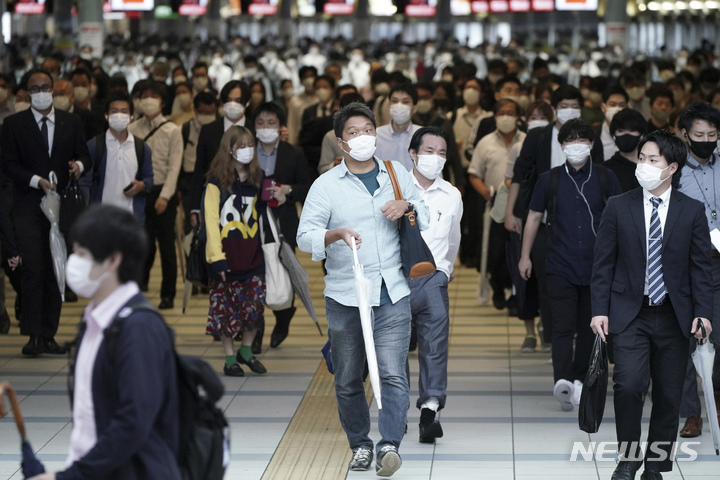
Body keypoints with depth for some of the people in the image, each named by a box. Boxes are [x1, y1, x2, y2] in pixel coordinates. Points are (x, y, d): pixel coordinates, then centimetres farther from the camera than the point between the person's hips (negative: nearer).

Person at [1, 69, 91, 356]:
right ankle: (33, 335, -9)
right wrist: (36, 181, -15)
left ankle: (49, 334, 9)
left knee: (57, 270, 3)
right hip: (29, 206, -3)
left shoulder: (70, 123, 12)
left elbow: (84, 156, 13)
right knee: (33, 268, -11)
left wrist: (79, 165, -11)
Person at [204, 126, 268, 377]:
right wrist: (216, 257, -15)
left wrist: (265, 247, 12)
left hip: (252, 253, 4)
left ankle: (246, 351, 21)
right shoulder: (217, 182, -7)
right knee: (227, 306, 3)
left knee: (255, 304, 3)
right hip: (227, 254, -4)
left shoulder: (256, 179, 9)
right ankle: (230, 358, 13)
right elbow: (211, 220, -10)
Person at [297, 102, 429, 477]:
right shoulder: (326, 185, 3)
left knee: (393, 374, -12)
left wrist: (408, 206, -2)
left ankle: (390, 445, -17)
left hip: (392, 294, 0)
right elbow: (305, 235, -6)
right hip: (344, 296, 0)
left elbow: (427, 219, 21)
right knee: (348, 379, 8)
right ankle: (360, 445, 21)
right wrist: (337, 234, -26)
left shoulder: (397, 174, 12)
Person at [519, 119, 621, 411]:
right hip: (560, 266, -1)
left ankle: (579, 380, 21)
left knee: (589, 327, 8)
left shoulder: (605, 179, 5)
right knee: (563, 327, -13)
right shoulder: (550, 180, 5)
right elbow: (534, 217, 14)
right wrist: (525, 255, 14)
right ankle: (563, 381, -27)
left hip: (596, 266, 1)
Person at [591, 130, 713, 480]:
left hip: (673, 317, 1)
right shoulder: (618, 207, 3)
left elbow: (701, 266, 4)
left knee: (668, 397, 5)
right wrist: (600, 310, -4)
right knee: (629, 385, -19)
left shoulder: (692, 211, 3)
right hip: (630, 314, -1)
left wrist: (702, 312, -5)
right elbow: (603, 263, 4)